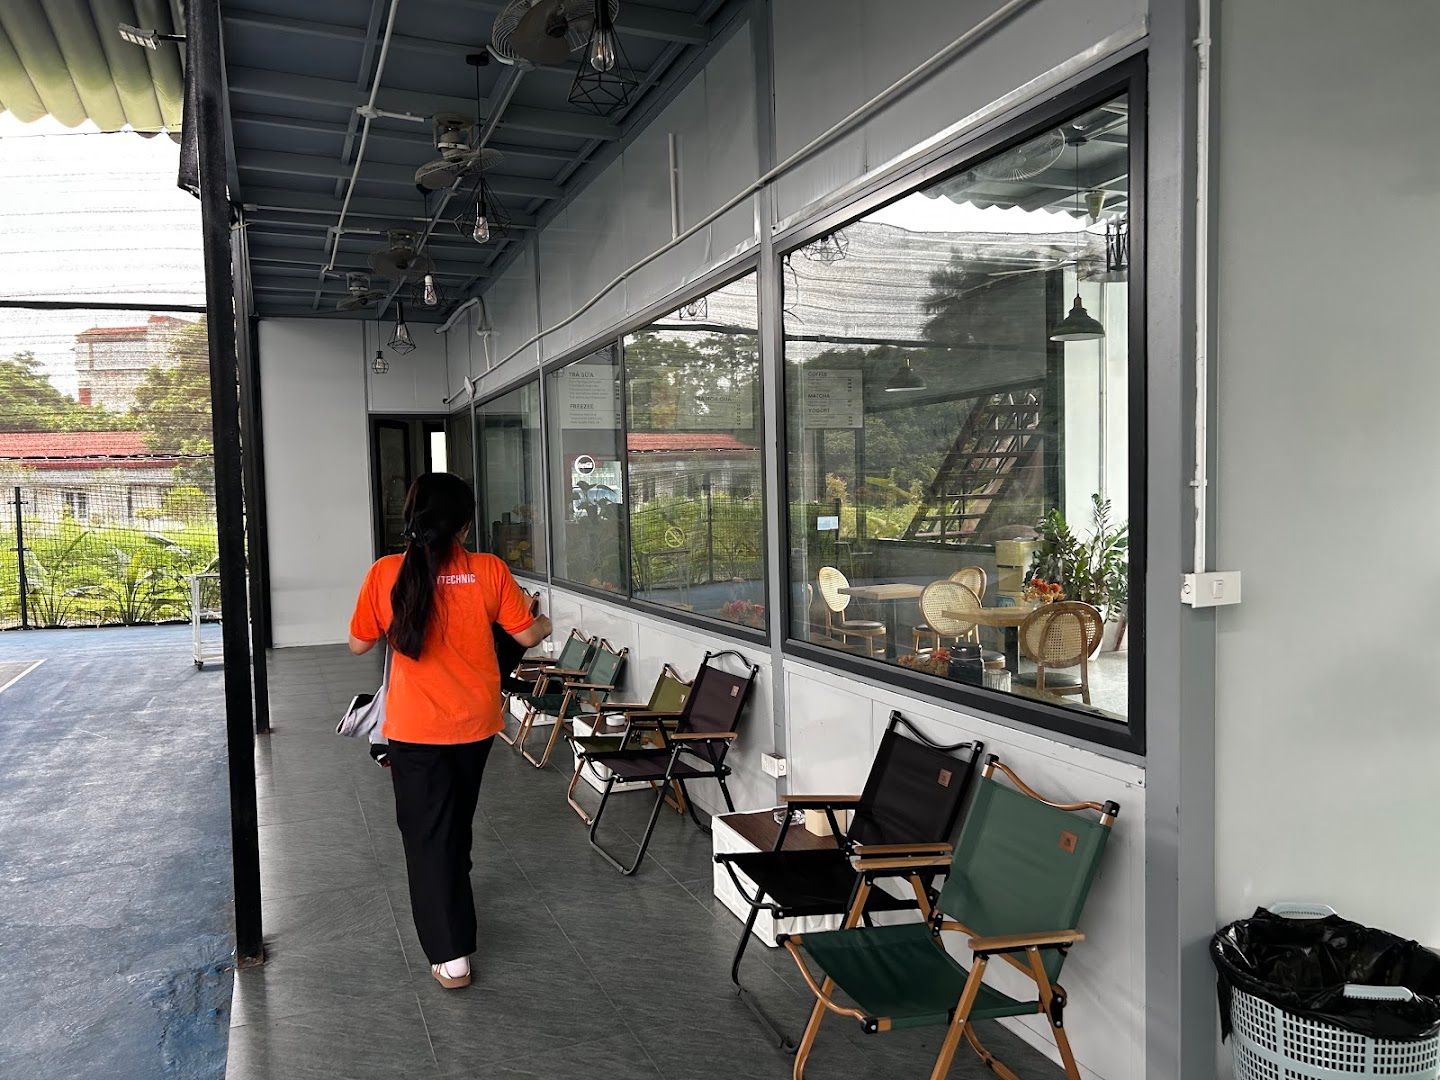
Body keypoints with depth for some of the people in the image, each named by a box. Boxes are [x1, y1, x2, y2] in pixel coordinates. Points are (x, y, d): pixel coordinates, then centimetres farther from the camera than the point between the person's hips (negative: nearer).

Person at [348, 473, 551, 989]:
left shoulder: (386, 574, -11)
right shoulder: (489, 570, -11)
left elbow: (359, 644, 0)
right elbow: (527, 635, -2)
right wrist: (545, 624, 20)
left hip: (415, 728, -2)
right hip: (476, 723, 2)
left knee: (428, 831, 5)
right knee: (457, 819, 25)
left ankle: (451, 957, 3)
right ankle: (450, 892, 49)